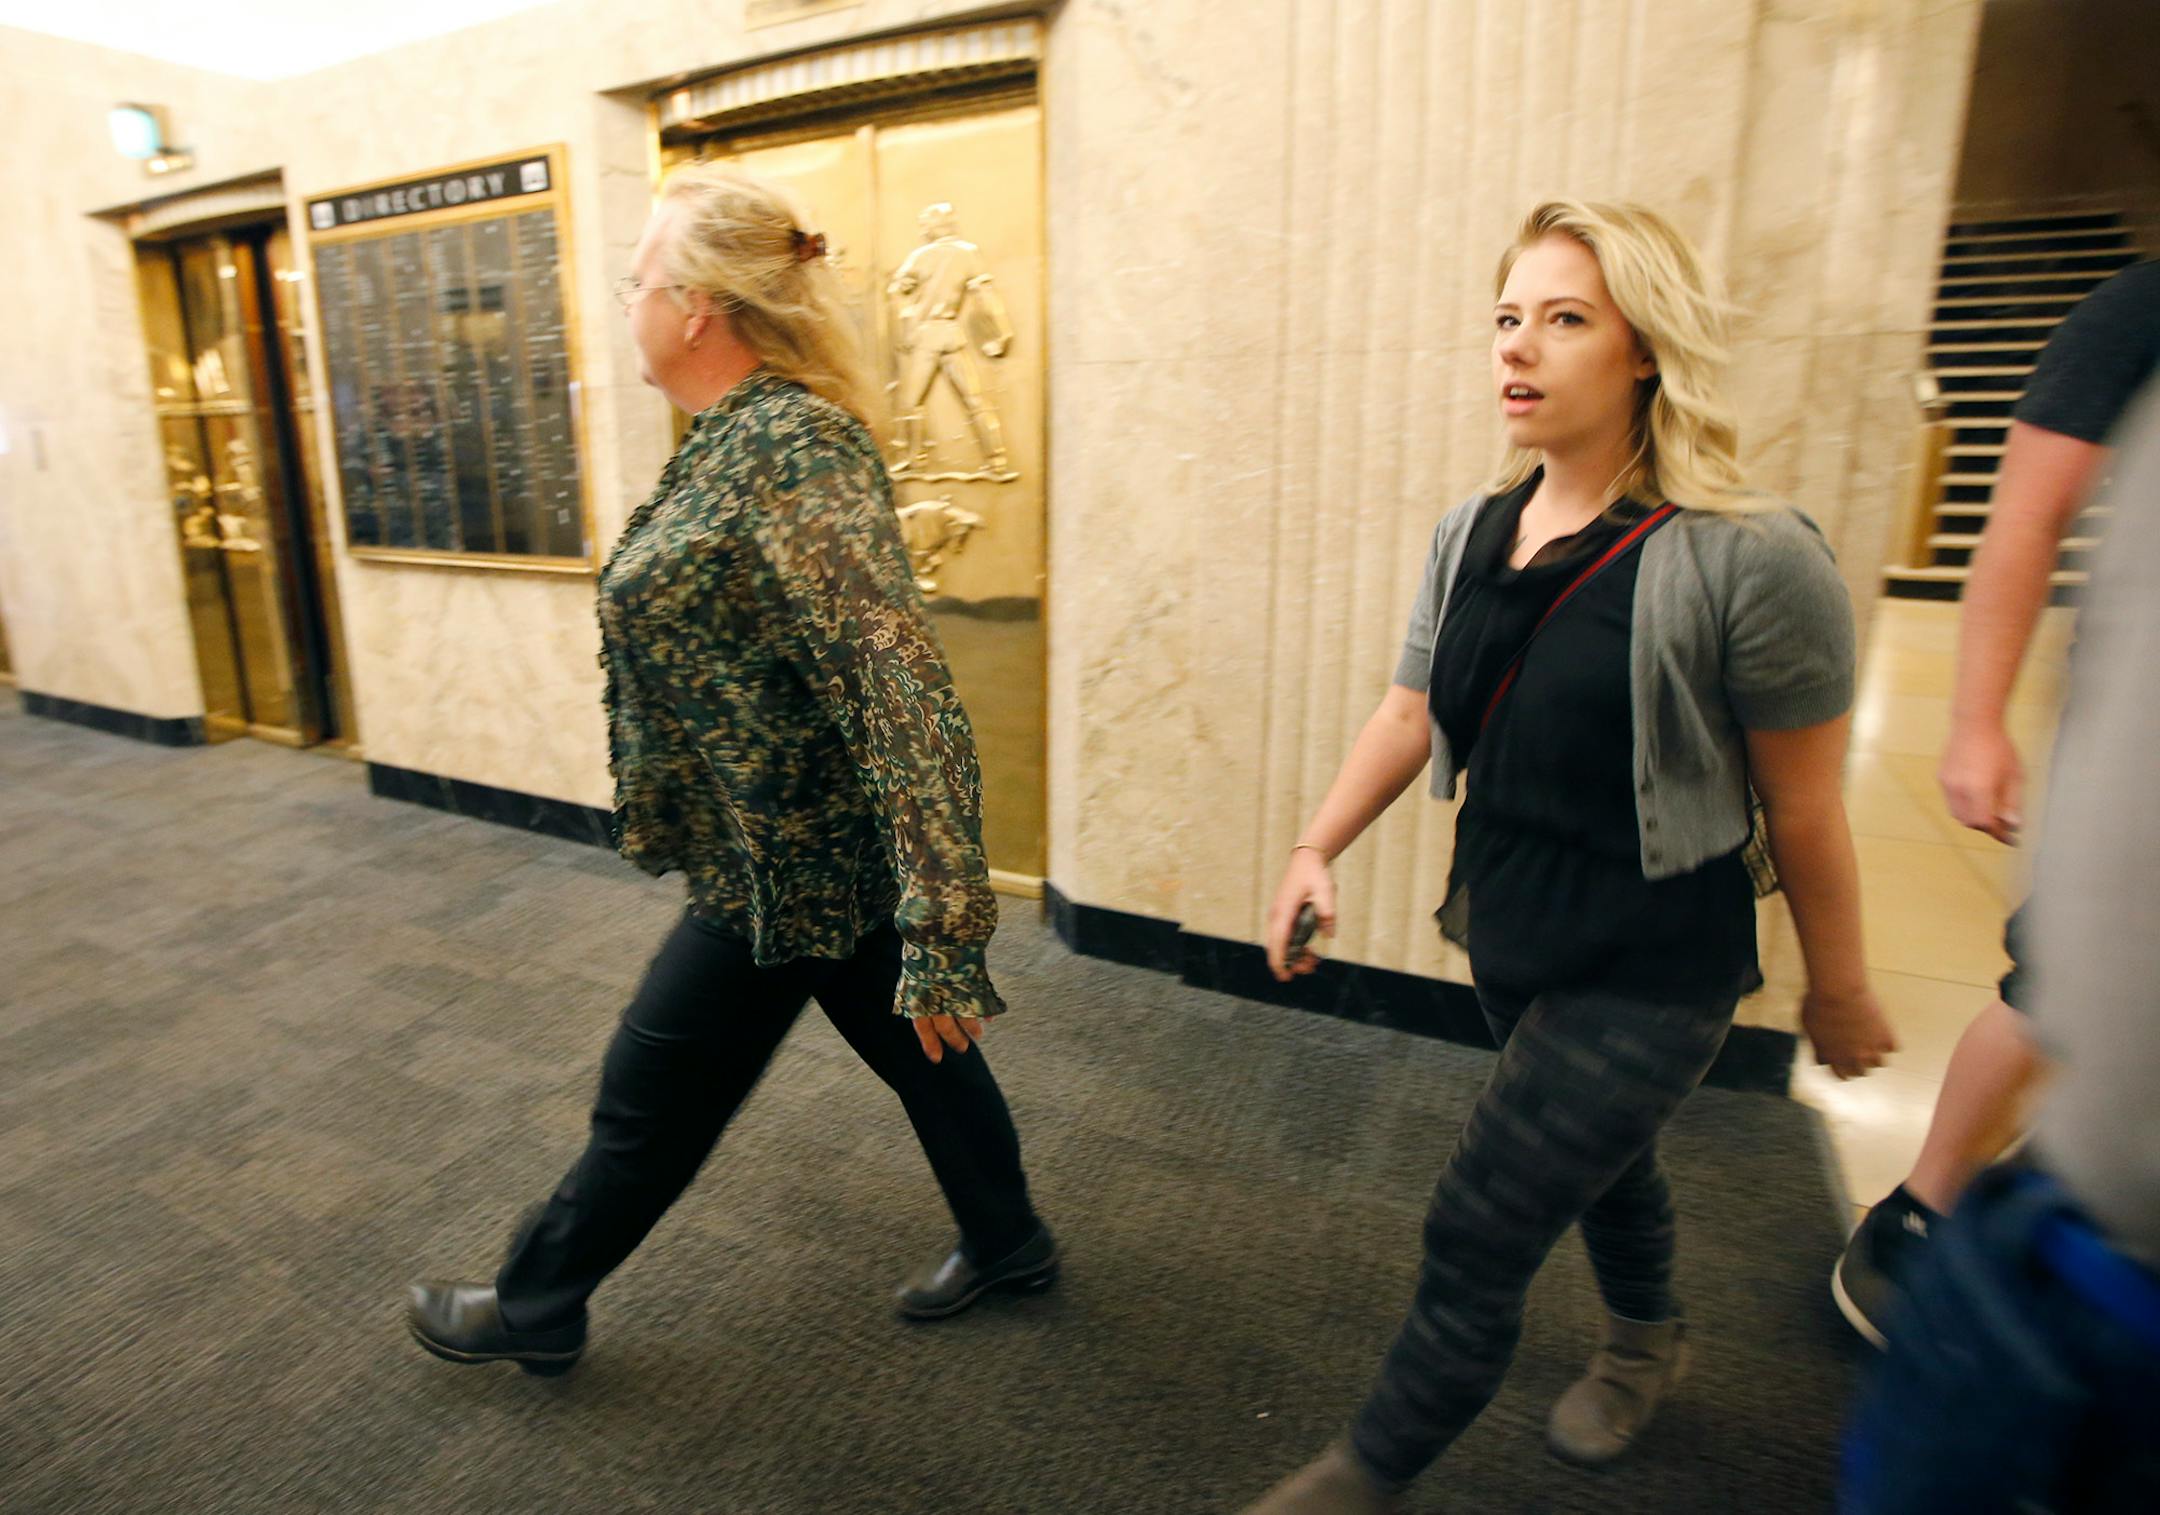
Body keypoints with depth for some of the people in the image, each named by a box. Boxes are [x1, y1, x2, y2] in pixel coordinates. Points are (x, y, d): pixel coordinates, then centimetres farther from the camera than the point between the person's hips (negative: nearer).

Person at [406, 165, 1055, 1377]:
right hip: (820, 839, 10)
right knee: (913, 1042, 22)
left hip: (791, 860, -9)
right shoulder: (738, 435, 7)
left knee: (655, 1097, 12)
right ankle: (1008, 1243, 43)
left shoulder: (793, 449, -25)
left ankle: (534, 1309, 39)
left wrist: (941, 926, -32)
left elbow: (900, 688, -31)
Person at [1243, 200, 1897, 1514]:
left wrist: (1840, 995, -2)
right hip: (1506, 935, 6)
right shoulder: (1472, 533, -2)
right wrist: (1318, 847, -7)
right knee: (1599, 1150, 28)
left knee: (1478, 1235, 0)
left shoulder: (1749, 560, -21)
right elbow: (1411, 715, 4)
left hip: (1649, 970, -6)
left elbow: (1805, 807, -13)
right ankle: (1649, 1340, 60)